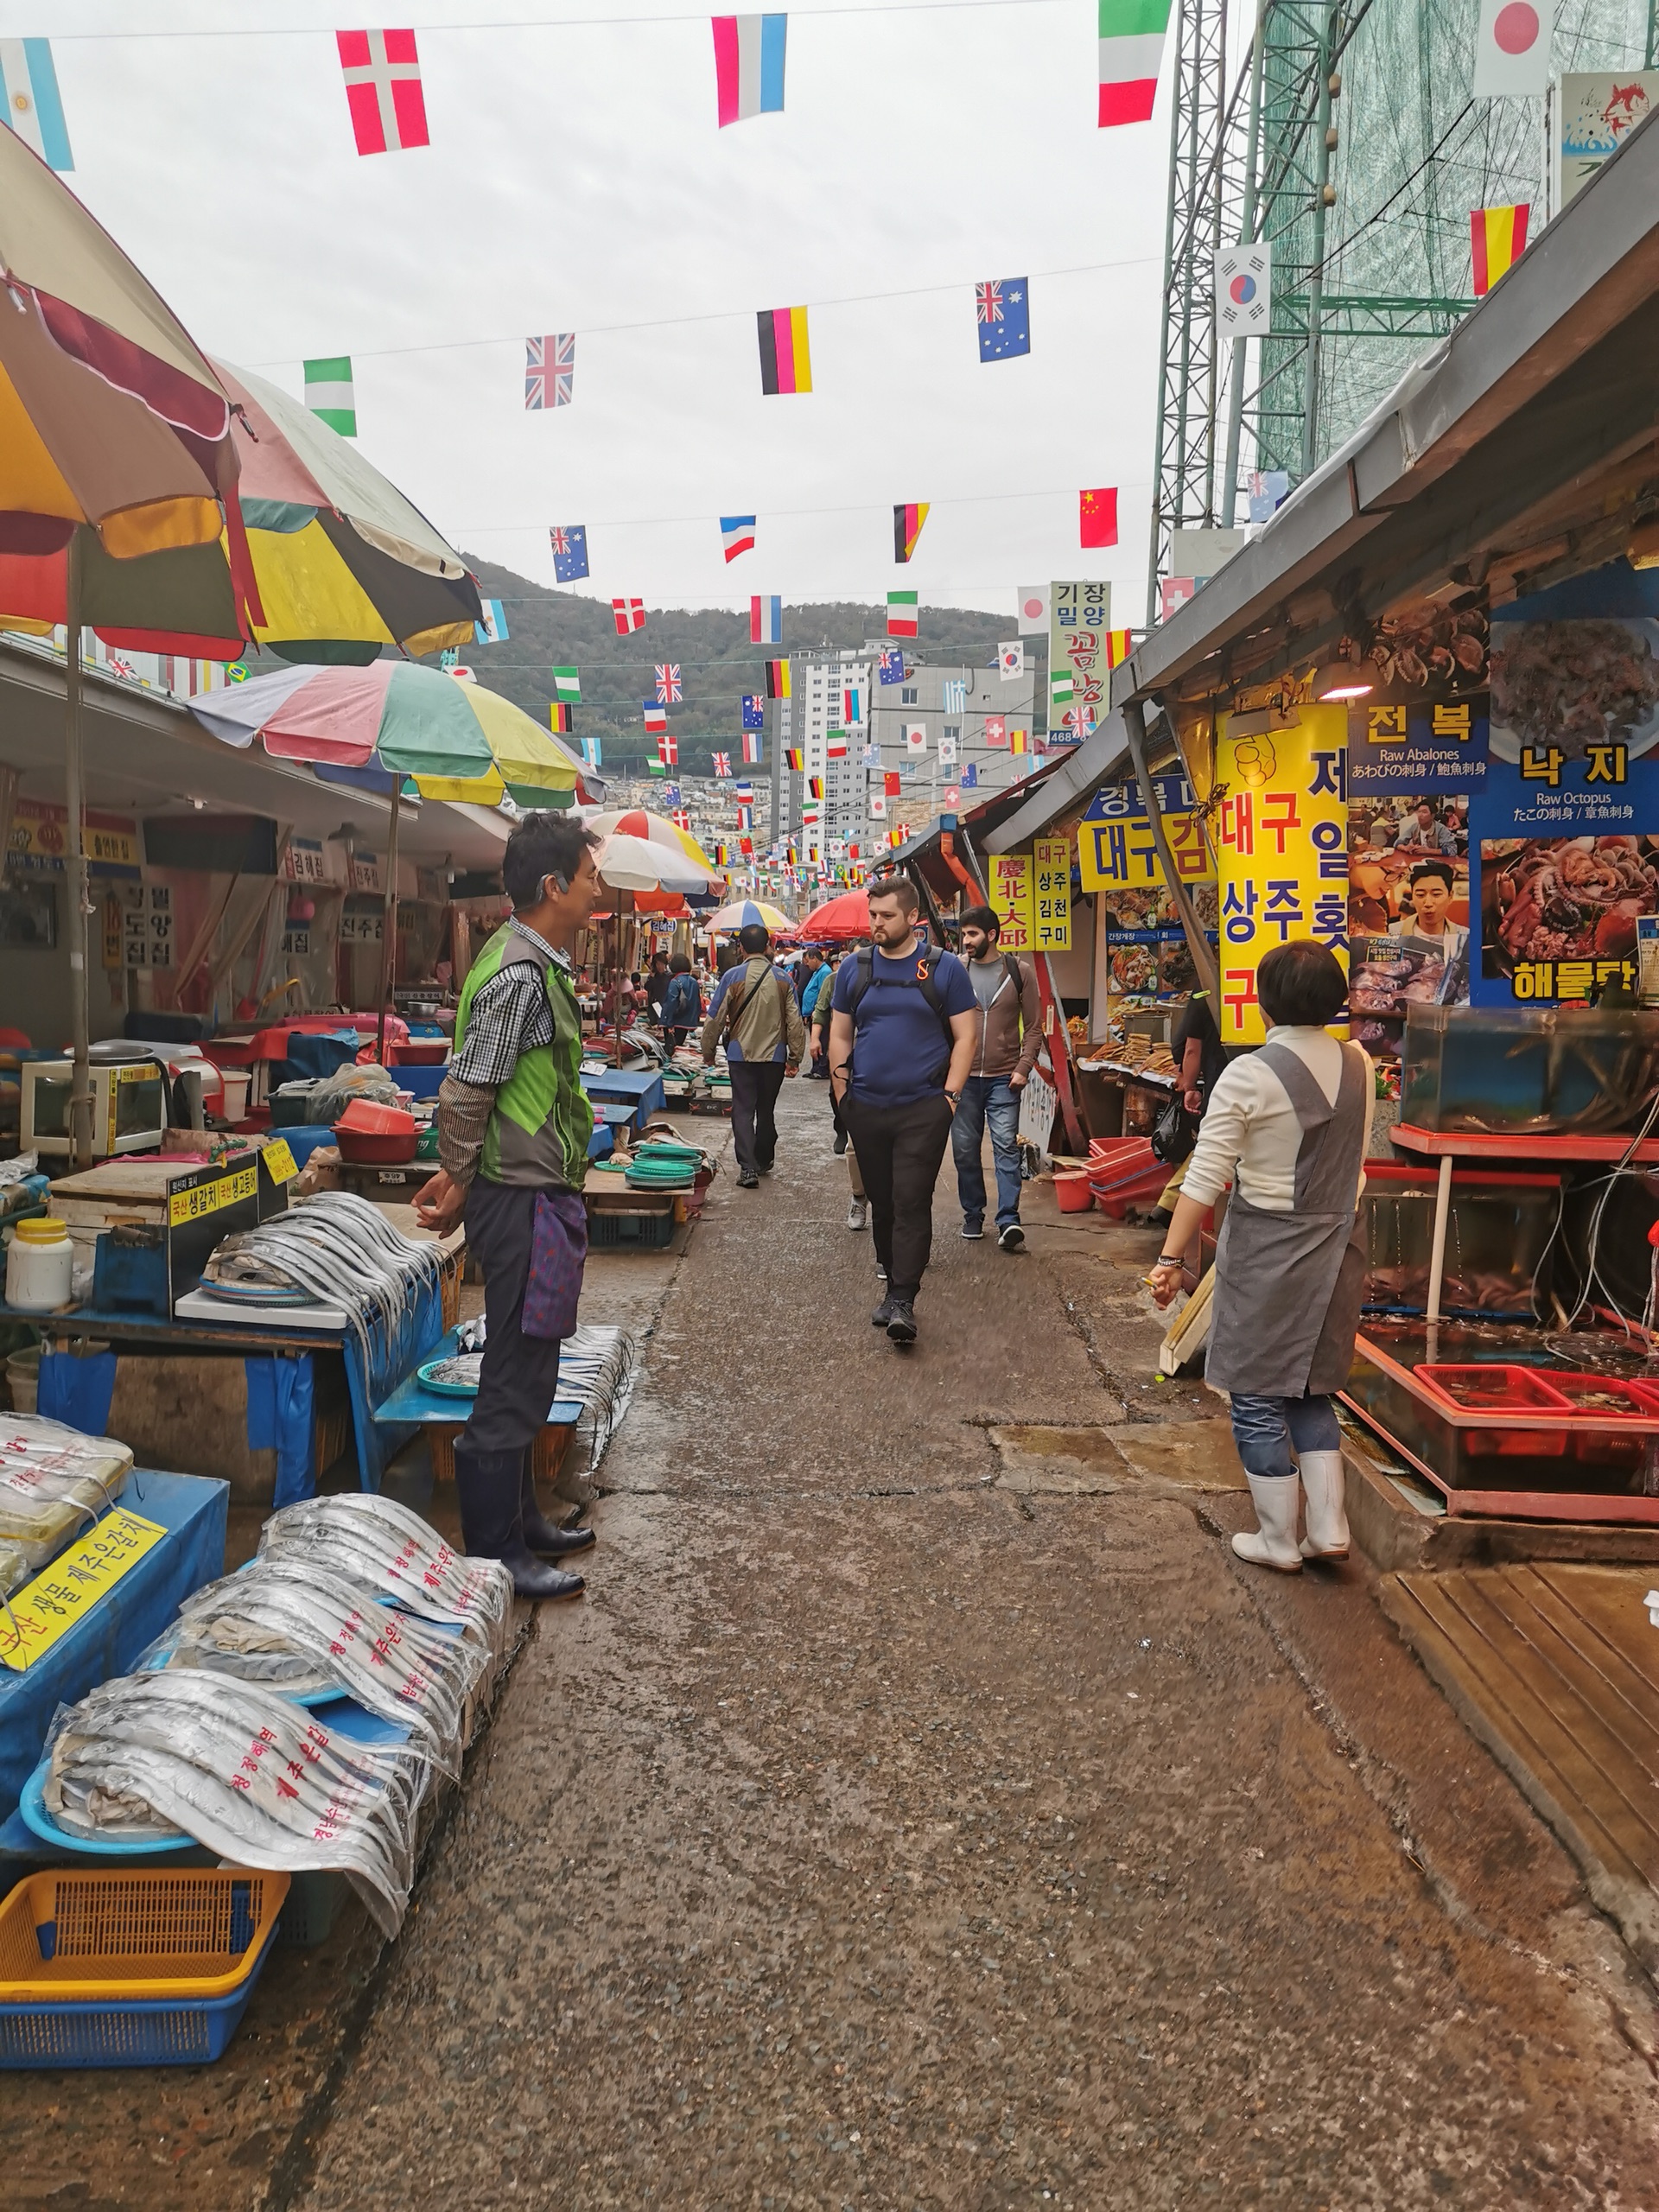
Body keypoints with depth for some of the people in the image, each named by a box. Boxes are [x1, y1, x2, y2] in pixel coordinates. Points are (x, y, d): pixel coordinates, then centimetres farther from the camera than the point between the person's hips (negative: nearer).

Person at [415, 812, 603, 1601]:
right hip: (524, 1201, -10)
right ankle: (495, 1557, 12)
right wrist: (459, 1185, -8)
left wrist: (458, 1177, 16)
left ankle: (519, 1522, 33)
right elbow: (464, 1095, -20)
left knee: (523, 1373, 19)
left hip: (537, 1194, 10)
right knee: (515, 1381, -1)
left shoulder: (537, 963, 12)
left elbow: (475, 1094, 17)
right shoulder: (518, 975, -20)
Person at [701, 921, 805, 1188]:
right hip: (775, 1055, 2)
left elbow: (715, 1019, -3)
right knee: (767, 1110, 16)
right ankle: (763, 1161, 29)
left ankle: (748, 1167, -12)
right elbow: (794, 1021, 0)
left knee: (743, 1110, 0)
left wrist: (708, 1053, 9)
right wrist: (795, 1056, 8)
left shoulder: (732, 977, -6)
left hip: (741, 1054, -2)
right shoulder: (782, 978, -1)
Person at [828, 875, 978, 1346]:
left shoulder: (944, 968, 0)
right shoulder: (854, 968, 8)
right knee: (882, 1201, 11)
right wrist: (843, 1095, 4)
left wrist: (949, 1095, -7)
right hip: (866, 1109, 4)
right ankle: (893, 1283, 24)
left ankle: (903, 1300, -8)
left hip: (923, 1108, -3)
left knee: (912, 1202, -9)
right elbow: (840, 1035, 12)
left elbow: (965, 1035, 1)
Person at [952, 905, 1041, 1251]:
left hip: (1004, 1078, -2)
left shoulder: (1020, 972, 2)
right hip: (963, 1077, 2)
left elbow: (1034, 1026, 4)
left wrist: (1024, 1067, -6)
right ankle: (973, 1215, 21)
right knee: (965, 1150, 7)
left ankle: (1009, 1221, -10)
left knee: (1006, 1146, -9)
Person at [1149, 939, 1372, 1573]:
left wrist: (1171, 1258, -13)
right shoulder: (1359, 1065, 0)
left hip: (1265, 1251, -6)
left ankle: (1278, 1541, 17)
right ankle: (1329, 1527, 19)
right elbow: (1357, 1159, 9)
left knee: (1258, 1400, 9)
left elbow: (1206, 1178, -17)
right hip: (1338, 1246, 6)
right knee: (1311, 1391, 20)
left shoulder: (1249, 1074, -17)